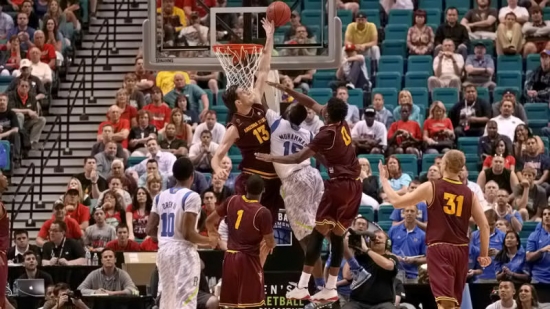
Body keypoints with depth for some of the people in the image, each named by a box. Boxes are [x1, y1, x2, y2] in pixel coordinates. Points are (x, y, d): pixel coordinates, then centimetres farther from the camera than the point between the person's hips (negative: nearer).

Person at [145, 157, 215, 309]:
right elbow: (188, 233, -18)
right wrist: (210, 241, -2)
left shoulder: (160, 196, 9)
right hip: (183, 252, -7)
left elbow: (150, 230, 9)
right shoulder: (191, 196, -12)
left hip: (164, 251, 7)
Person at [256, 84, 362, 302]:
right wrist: (286, 90, 19)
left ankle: (302, 288, -8)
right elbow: (312, 104, 19)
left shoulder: (327, 134, -14)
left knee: (318, 233, -5)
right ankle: (330, 289, 13)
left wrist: (272, 158, 3)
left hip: (339, 186, -8)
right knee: (337, 235, 12)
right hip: (354, 186, 8)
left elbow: (298, 158, -7)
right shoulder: (343, 124, 8)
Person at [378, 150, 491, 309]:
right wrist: (484, 253, 14)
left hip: (439, 248, -5)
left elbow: (397, 202, -2)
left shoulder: (431, 187, -4)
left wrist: (384, 179, 13)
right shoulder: (469, 193, 8)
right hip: (460, 249, 5)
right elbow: (484, 225, 5)